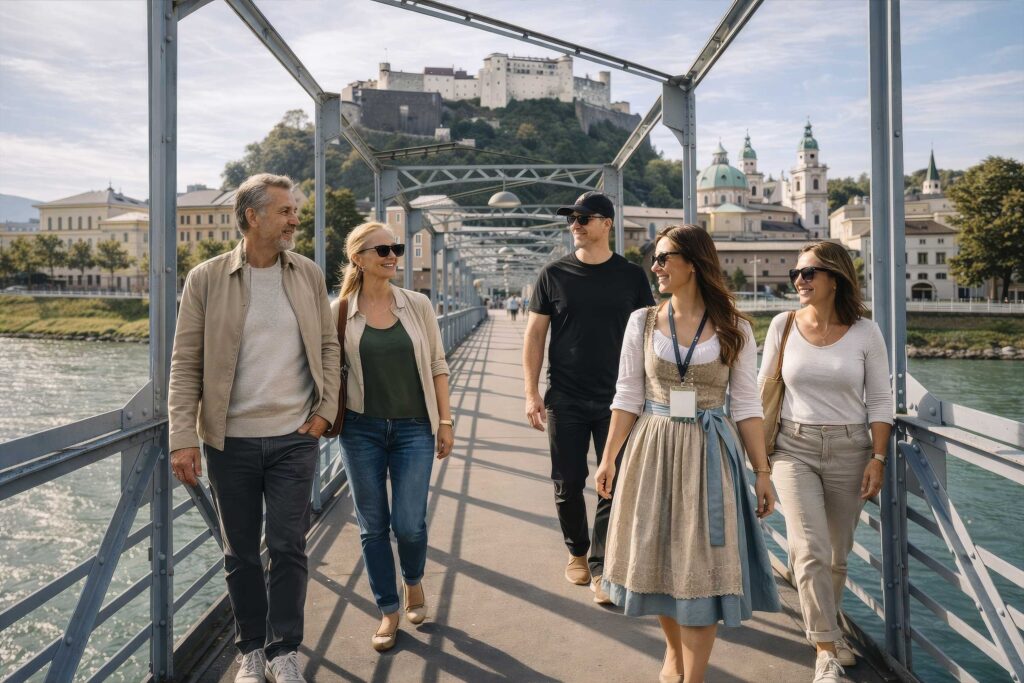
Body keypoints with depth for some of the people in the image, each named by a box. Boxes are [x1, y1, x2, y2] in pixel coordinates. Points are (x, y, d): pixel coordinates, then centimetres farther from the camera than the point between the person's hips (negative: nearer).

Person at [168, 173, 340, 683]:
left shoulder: (309, 275, 3)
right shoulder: (205, 279, -4)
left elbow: (328, 346, 8)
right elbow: (186, 365, -4)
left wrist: (326, 409, -2)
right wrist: (183, 439, -10)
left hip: (295, 437, 1)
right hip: (231, 441, 0)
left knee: (288, 547, 5)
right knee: (240, 552, 12)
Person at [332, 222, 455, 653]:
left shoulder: (417, 305, 0)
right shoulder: (339, 311, -2)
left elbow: (437, 366, 3)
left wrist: (445, 420, 1)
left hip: (414, 427, 0)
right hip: (361, 428, 0)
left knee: (409, 523, 0)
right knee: (372, 525, 8)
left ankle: (414, 581, 34)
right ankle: (388, 612, 27)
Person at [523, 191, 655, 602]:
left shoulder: (631, 276, 2)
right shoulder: (554, 275, 1)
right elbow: (534, 334, 2)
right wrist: (531, 393, -4)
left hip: (616, 399, 0)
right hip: (565, 399, 0)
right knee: (568, 483, 9)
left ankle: (600, 568, 13)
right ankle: (577, 552, 31)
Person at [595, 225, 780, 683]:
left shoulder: (734, 330, -3)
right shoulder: (643, 322, 0)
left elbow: (746, 405, 0)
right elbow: (628, 397, 2)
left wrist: (762, 471, -2)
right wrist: (609, 457, 0)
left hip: (708, 454, -2)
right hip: (653, 450, 2)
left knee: (702, 565, 2)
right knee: (659, 556, 13)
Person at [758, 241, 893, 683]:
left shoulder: (865, 332, -2)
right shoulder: (783, 326, -1)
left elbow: (880, 400, 2)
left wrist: (878, 458, -4)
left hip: (849, 449, 1)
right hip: (795, 448, -1)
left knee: (837, 553, 12)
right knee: (809, 550, -11)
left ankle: (824, 626, 38)